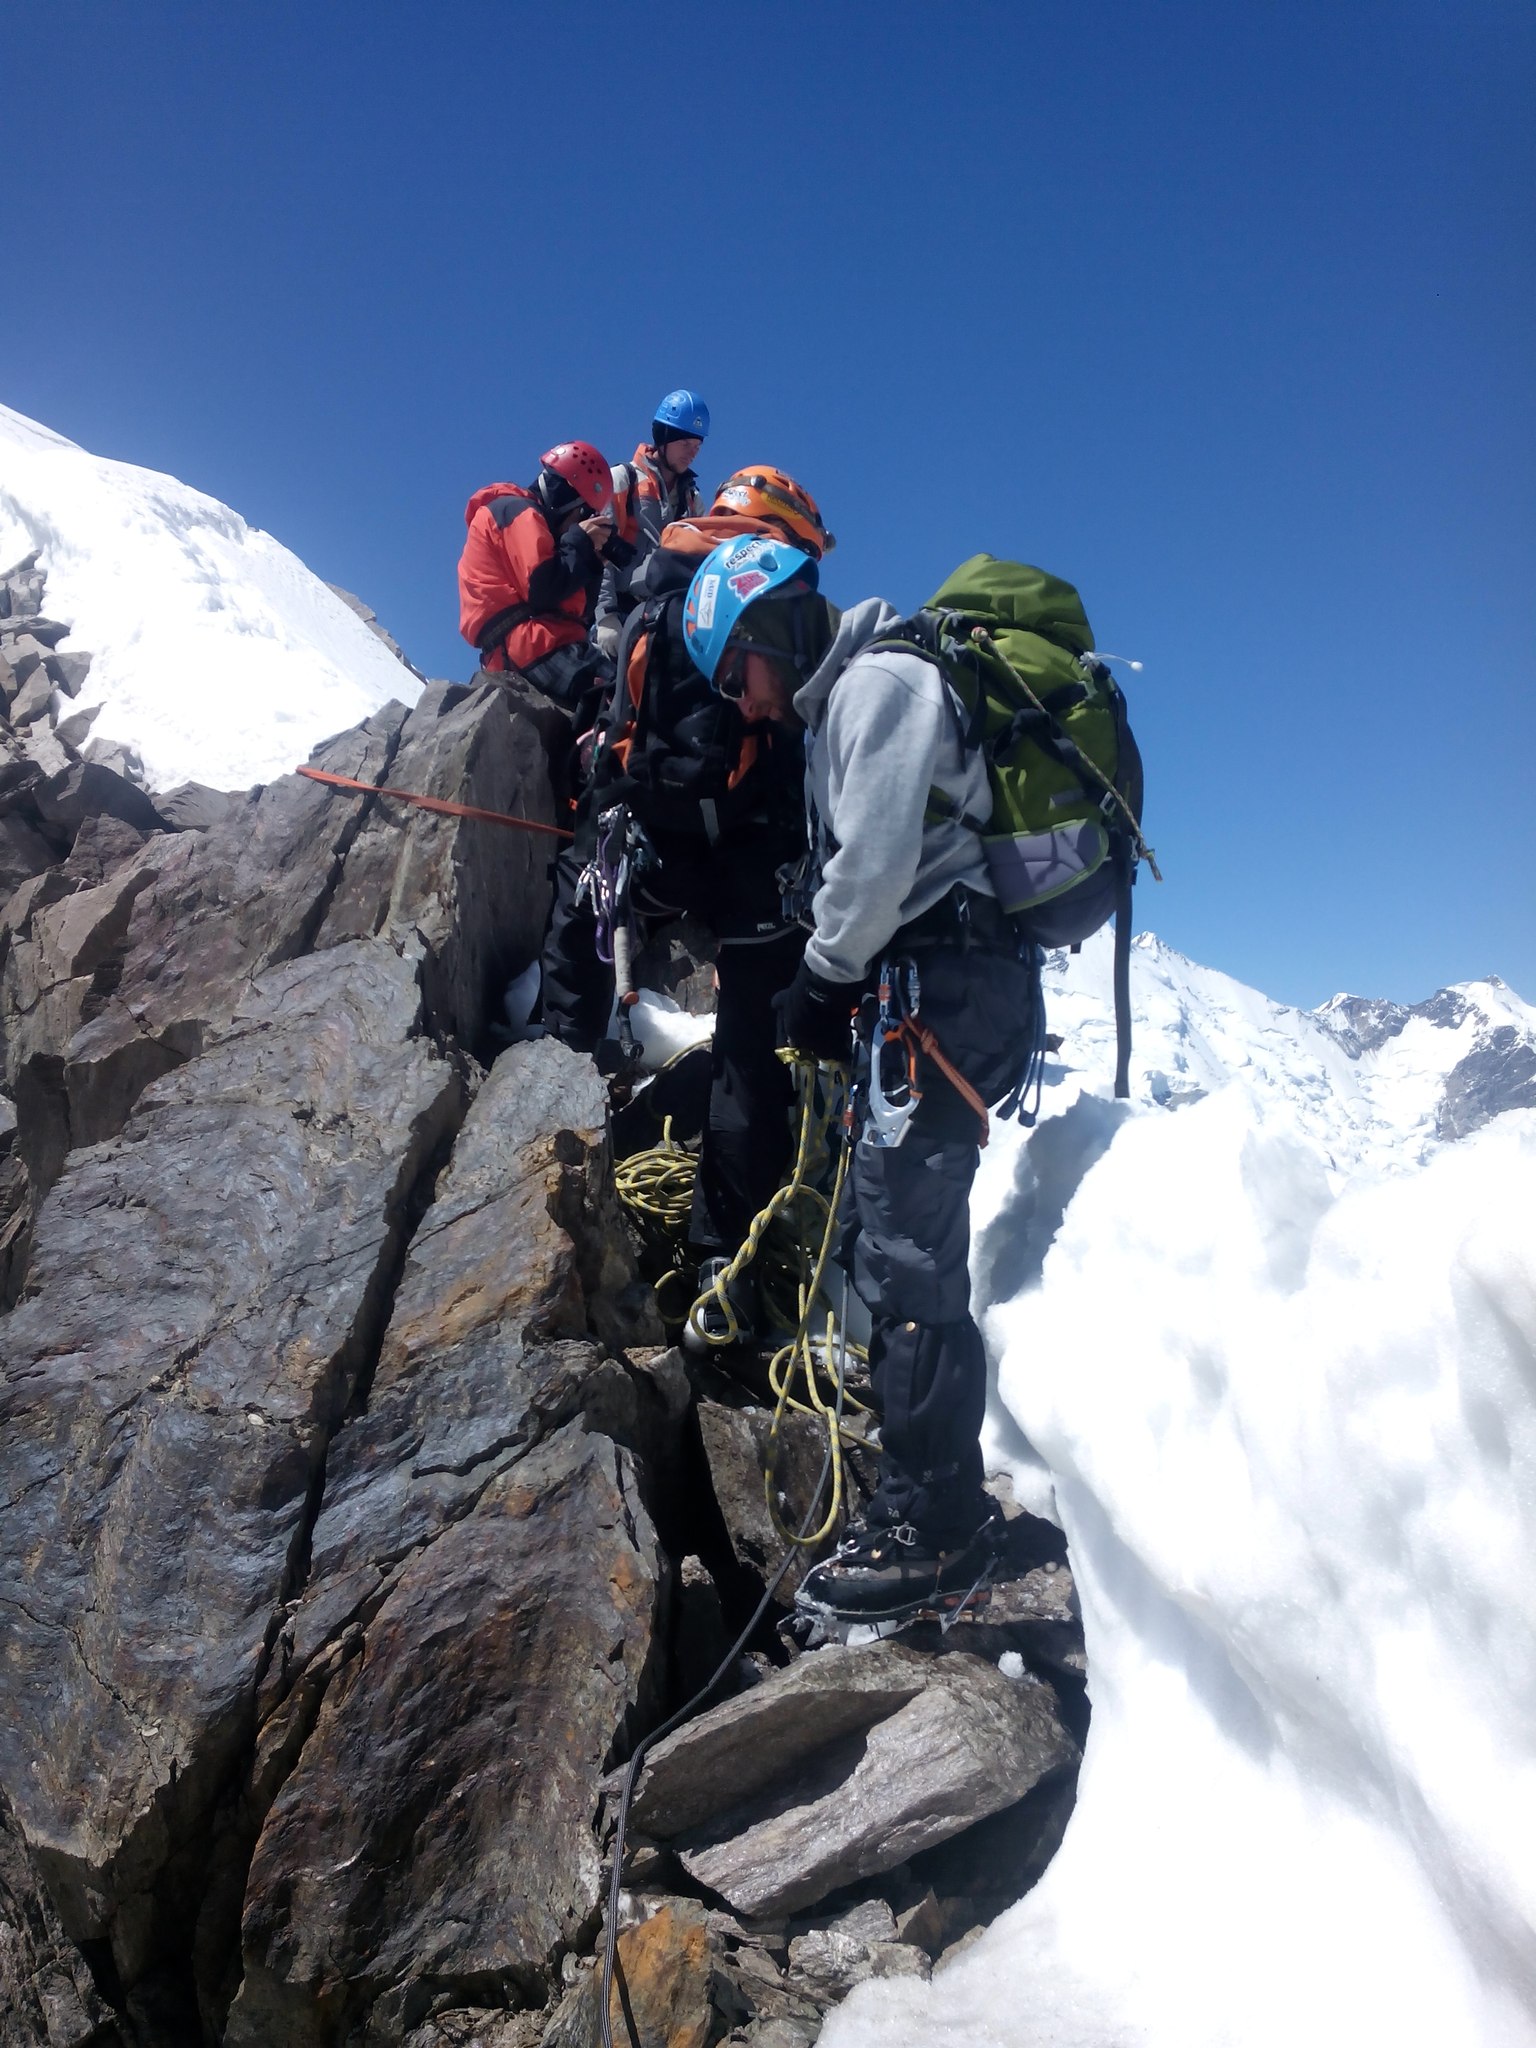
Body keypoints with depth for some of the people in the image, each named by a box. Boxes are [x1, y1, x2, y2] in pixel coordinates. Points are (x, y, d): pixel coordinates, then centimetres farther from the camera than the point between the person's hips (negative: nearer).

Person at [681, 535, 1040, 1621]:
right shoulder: (849, 703, 26)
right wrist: (837, 985, 9)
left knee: (905, 1245, -10)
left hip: (947, 983, -10)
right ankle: (926, 1490, 22)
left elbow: (877, 860, -18)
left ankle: (937, 1529, -1)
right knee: (883, 1235, 12)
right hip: (931, 988, 10)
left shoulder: (878, 681, -6)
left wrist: (823, 977, -6)